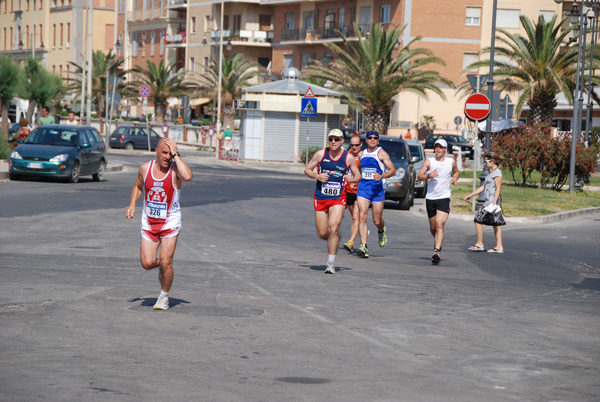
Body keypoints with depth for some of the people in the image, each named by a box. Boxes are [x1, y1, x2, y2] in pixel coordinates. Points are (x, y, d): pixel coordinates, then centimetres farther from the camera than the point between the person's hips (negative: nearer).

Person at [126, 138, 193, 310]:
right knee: (147, 263, -3)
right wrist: (132, 204, 3)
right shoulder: (145, 168, -2)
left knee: (165, 263, -9)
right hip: (149, 222, 3)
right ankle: (161, 265, 33)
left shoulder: (176, 169, -14)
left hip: (170, 222, -3)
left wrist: (176, 155, -31)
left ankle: (164, 296, 14)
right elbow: (138, 186, 18)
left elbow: (188, 176, -39)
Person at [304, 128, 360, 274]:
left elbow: (358, 175, 10)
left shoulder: (348, 158, 0)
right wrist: (317, 176, -12)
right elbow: (307, 170, 9)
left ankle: (331, 263, -9)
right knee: (322, 234, 2)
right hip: (321, 197, 2)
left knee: (333, 228, -18)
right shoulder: (320, 154, 0)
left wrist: (352, 179, -13)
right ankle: (335, 238, 38)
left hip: (338, 198, -2)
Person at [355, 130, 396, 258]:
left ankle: (381, 231, 41)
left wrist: (382, 176, -23)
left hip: (377, 188, -3)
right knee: (362, 216, -14)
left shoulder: (381, 153, -2)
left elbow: (393, 170, -8)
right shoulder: (362, 154, 13)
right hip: (363, 187, 3)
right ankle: (363, 246, -18)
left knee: (377, 221, 3)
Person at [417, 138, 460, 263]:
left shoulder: (451, 162, 6)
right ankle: (438, 243, 39)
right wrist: (429, 175, -25)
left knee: (440, 224, -19)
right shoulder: (429, 161, 2)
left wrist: (455, 178, 5)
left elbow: (457, 172, 27)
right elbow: (419, 177, -5)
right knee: (433, 227, 11)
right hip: (430, 198, 2)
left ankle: (437, 251, -27)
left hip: (444, 198, -2)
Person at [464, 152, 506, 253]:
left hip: (492, 200, -10)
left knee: (478, 219, -6)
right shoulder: (492, 172, 20)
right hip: (489, 200, 10)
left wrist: (494, 202, -24)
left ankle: (479, 244, -2)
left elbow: (498, 188, -17)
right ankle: (499, 246, 6)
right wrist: (471, 195, 27)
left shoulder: (497, 172, -10)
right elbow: (483, 187, 26)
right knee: (495, 223, 7)